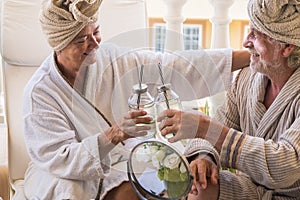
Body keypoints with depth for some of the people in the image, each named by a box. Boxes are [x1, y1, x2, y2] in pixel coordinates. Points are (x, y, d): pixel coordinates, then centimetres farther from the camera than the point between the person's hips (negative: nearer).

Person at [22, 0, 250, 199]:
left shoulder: (111, 58, -6)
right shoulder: (39, 92, -16)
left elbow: (174, 66, -9)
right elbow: (58, 160, -20)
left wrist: (247, 56, -14)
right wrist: (113, 135, -36)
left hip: (117, 163, 2)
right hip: (62, 175, -1)